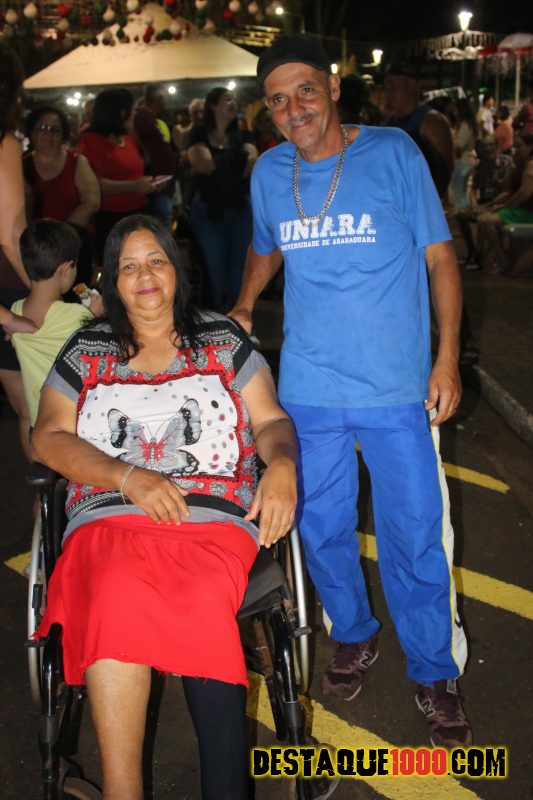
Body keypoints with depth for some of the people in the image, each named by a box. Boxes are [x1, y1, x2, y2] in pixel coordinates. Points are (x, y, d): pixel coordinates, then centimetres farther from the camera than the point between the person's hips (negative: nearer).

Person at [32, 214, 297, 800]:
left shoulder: (223, 340, 17)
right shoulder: (87, 351, 18)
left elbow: (271, 422, 13)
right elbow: (47, 438, 8)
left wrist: (281, 465, -11)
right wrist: (128, 477, -9)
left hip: (214, 519, 0)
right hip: (108, 518, 1)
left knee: (200, 605, -34)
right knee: (118, 593, -35)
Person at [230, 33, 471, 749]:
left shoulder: (394, 153, -5)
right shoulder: (268, 172, 5)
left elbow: (439, 256, -2)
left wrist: (447, 357, -8)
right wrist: (242, 307, 9)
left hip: (397, 391, -3)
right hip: (307, 390, 3)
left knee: (416, 535, 3)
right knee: (322, 527, 15)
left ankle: (435, 675, 24)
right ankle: (353, 635, 40)